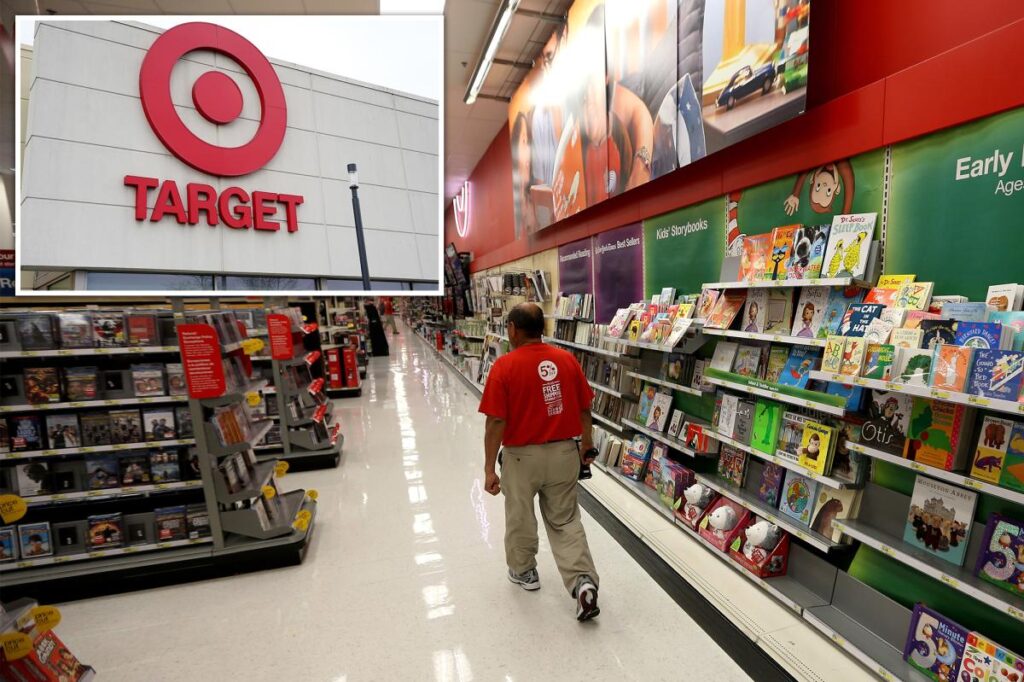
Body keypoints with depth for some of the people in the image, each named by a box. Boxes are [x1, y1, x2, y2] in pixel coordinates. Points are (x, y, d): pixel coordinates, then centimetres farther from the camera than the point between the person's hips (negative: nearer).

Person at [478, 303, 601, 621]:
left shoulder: (504, 366, -16)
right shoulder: (568, 360, -4)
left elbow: (496, 421, -17)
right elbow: (585, 410, 2)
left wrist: (489, 468, -9)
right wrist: (586, 447, 16)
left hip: (522, 456, -3)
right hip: (564, 453, 4)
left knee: (520, 518, 20)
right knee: (565, 521, 18)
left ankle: (523, 572, 40)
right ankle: (584, 581, 8)